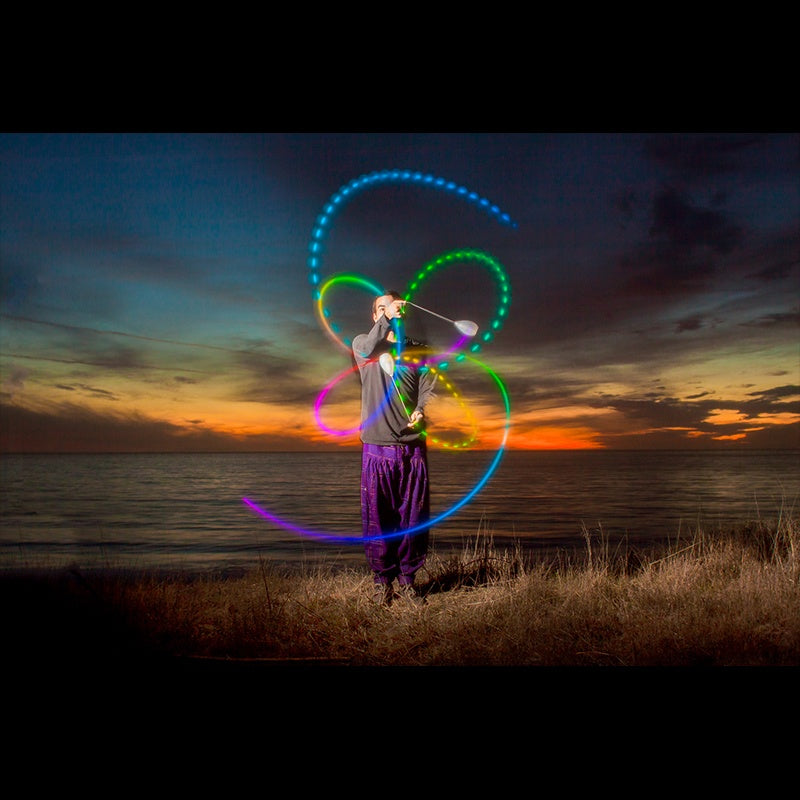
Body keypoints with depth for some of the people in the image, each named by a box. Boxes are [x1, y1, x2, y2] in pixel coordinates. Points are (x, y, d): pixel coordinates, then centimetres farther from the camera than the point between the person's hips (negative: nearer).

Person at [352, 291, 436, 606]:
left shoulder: (418, 350, 14)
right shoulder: (363, 343, 10)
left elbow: (428, 387, 3)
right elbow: (367, 350, -14)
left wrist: (420, 411, -17)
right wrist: (386, 319, -26)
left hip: (413, 446, 2)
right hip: (377, 447, -1)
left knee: (414, 517, 4)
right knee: (377, 517, 2)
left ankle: (407, 578, 18)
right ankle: (382, 580, 16)